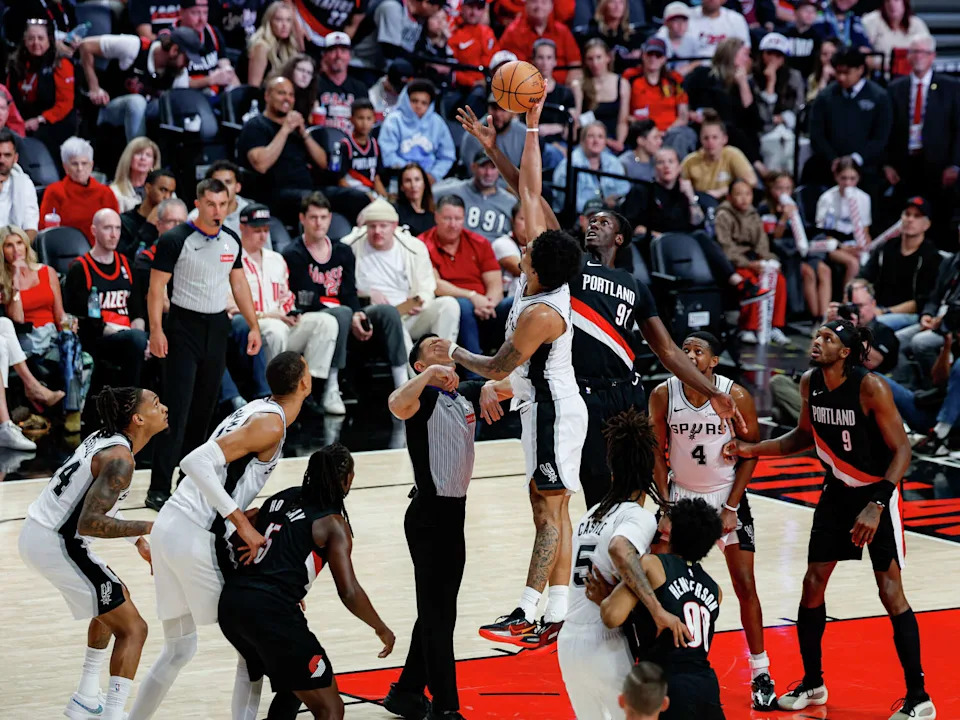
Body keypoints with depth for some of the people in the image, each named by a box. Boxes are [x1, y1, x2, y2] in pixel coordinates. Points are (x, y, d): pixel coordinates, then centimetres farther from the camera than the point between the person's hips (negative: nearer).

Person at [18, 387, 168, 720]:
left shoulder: (104, 438, 8)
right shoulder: (120, 459, -20)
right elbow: (89, 523, -28)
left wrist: (138, 540, 20)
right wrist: (150, 527, -25)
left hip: (36, 532, 10)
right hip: (57, 544, -10)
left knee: (116, 600, 28)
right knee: (132, 628, -5)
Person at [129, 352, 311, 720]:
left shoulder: (256, 410, 16)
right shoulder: (271, 423, -12)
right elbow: (197, 462, -22)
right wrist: (242, 523, -21)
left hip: (169, 525, 9)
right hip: (196, 538, -9)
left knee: (179, 649, 18)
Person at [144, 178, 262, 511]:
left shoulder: (231, 241, 6)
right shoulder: (175, 240, -12)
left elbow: (239, 283, 16)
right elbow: (157, 286, -11)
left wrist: (253, 326, 11)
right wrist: (156, 331, -20)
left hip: (217, 327, 6)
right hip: (184, 327, -6)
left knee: (205, 408, 11)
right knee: (177, 409, -11)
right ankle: (158, 489, -11)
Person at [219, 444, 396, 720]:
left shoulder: (281, 498, 18)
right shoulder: (333, 524, 0)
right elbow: (349, 593, -6)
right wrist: (381, 629, 10)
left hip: (230, 603, 8)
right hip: (272, 612, -8)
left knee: (294, 680, 32)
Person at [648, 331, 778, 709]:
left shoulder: (736, 397, -16)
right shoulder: (663, 395, -11)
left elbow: (750, 453, -8)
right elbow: (658, 453, -1)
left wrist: (731, 508, -12)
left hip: (726, 496, -2)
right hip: (681, 494, 2)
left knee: (745, 586, -3)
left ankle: (760, 673, 8)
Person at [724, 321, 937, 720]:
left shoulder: (871, 388, -24)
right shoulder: (810, 383, -5)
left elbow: (901, 450, -21)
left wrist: (876, 506, -30)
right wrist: (753, 449, 1)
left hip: (877, 492, -6)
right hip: (837, 492, 6)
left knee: (890, 592, -9)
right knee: (812, 583, 6)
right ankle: (812, 684, 22)